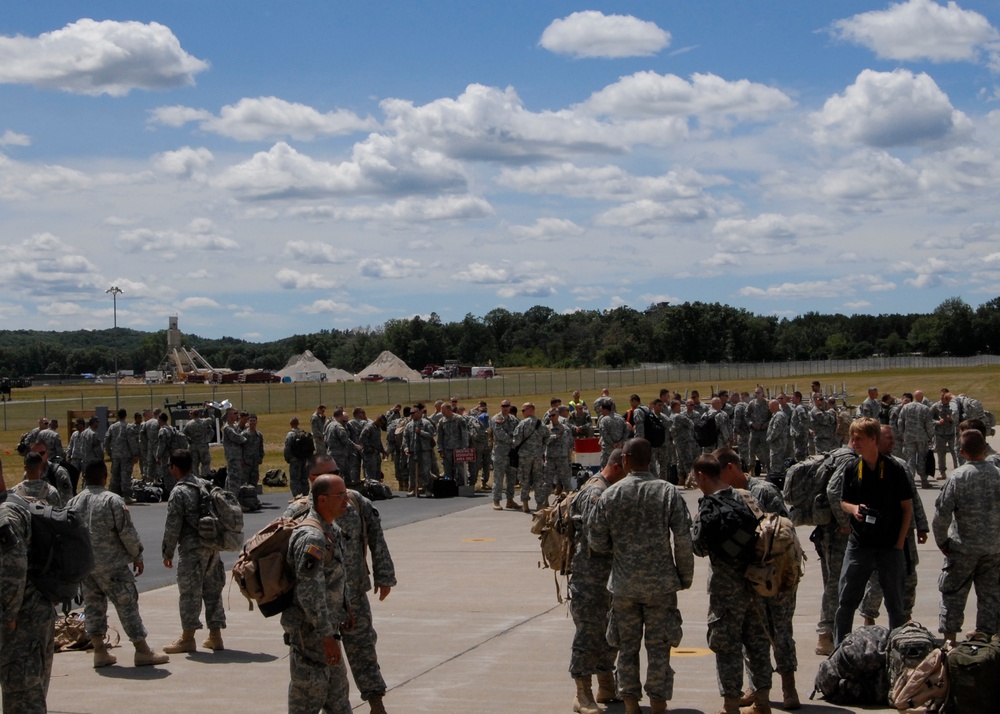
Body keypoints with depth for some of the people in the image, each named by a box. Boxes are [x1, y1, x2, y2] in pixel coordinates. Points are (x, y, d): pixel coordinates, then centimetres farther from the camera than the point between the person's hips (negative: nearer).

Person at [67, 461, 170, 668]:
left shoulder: (73, 503, 7)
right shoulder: (113, 500, -11)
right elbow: (127, 532, -11)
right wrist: (137, 556, 1)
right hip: (111, 564, -5)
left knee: (93, 604, 13)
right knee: (127, 604, 0)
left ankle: (99, 651, 13)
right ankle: (142, 651, 2)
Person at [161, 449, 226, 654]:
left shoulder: (179, 492, -13)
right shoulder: (205, 485, 9)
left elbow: (173, 527, -13)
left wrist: (168, 553, -3)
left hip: (192, 549, -7)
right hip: (213, 546, 7)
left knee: (190, 593, 0)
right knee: (212, 590, 12)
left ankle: (188, 638, 6)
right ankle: (215, 636, 16)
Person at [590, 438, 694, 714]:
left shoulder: (610, 495, -4)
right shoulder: (669, 492, -5)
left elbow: (597, 543, 0)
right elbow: (683, 541, -7)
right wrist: (685, 577, 4)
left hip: (624, 585, 1)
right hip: (661, 583, -1)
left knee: (627, 647, 11)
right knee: (658, 648, 7)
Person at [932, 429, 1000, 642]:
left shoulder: (958, 477, -14)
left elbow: (942, 513, -13)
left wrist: (941, 541, 0)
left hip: (963, 547, -2)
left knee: (953, 593, 10)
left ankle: (950, 638, 12)